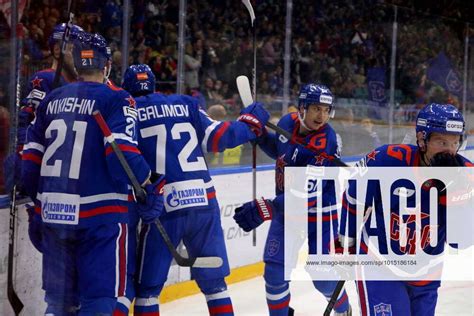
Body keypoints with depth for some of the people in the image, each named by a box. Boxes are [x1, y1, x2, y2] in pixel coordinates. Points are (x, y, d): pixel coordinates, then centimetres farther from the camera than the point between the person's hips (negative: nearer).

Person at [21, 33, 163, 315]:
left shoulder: (52, 100, 12)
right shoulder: (117, 100, -5)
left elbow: (31, 155, 13)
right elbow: (123, 151, -17)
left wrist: (37, 198, 24)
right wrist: (148, 189, -7)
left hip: (53, 210, 6)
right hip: (100, 212, -6)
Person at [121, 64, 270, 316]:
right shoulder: (185, 104, 14)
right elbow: (218, 137, 8)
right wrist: (251, 122, 23)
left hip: (162, 208, -3)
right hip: (204, 202, 3)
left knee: (147, 288, 6)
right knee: (213, 282, 15)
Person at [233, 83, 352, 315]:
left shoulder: (325, 145, -29)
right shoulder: (288, 122, -9)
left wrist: (267, 209, -44)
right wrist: (259, 134, -5)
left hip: (320, 213, -5)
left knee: (323, 278, 2)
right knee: (274, 271, -4)